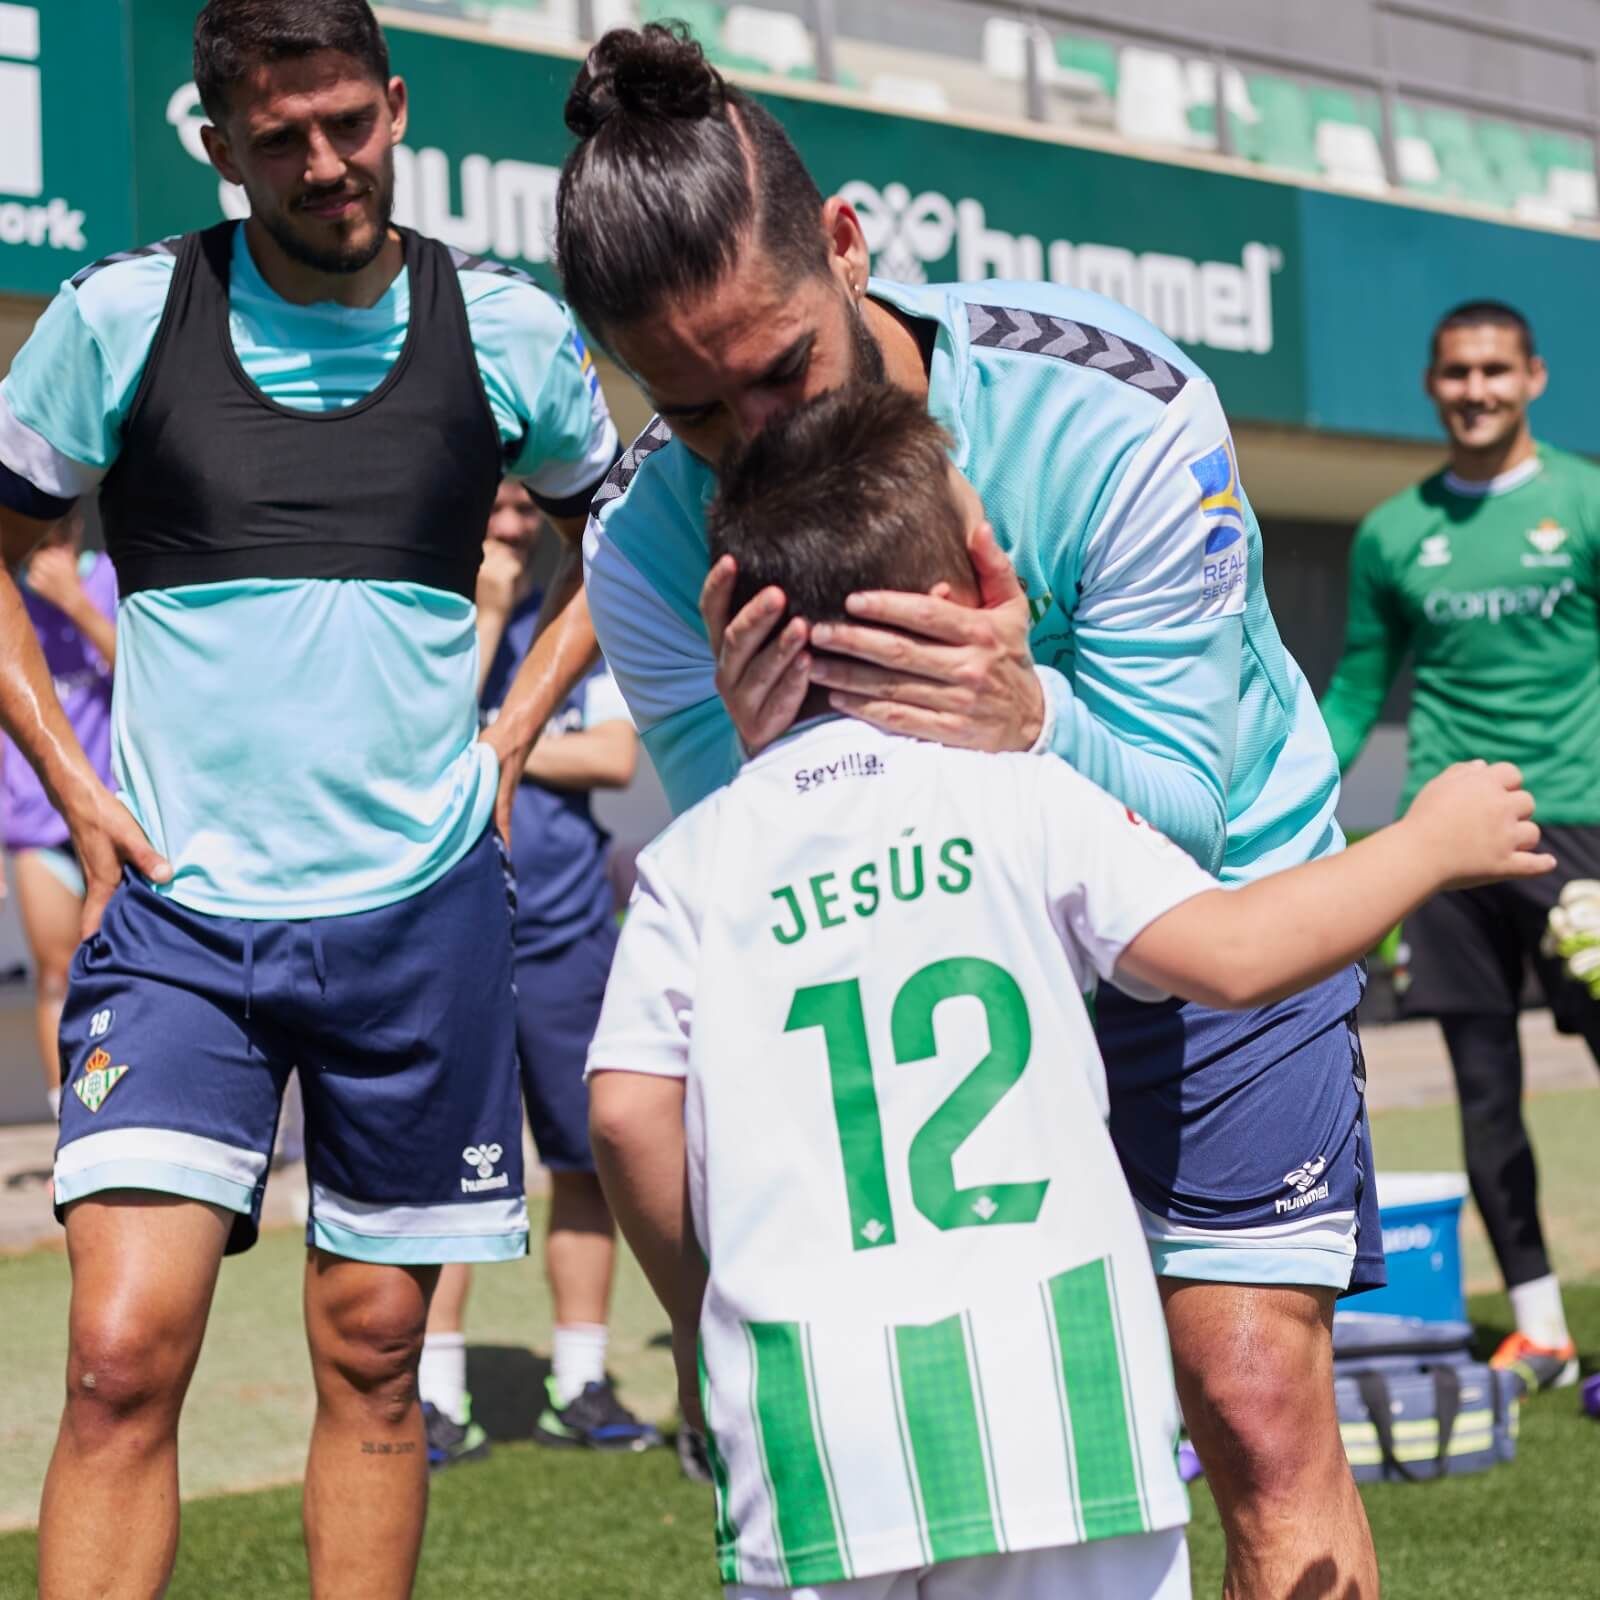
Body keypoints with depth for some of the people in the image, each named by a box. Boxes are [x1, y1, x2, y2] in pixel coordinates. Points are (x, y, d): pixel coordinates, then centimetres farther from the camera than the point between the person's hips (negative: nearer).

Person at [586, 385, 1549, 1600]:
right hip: (1038, 1388, -1)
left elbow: (628, 1113, 1)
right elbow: (1229, 953, -1)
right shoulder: (1020, 795, 1)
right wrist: (1429, 845, 13)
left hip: (810, 1402, 2)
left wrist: (694, 1310, 17)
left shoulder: (695, 856, 6)